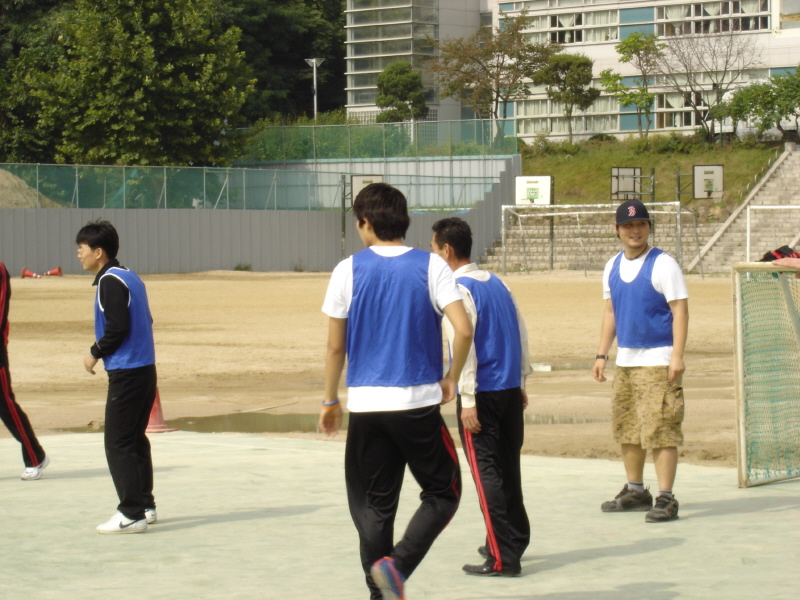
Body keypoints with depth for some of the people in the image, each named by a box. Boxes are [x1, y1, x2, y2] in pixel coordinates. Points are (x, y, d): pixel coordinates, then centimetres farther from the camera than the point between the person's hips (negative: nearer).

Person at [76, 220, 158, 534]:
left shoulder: (110, 281, -14)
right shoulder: (130, 277, 14)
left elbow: (118, 326, -21)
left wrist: (95, 353, -6)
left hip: (126, 374, -10)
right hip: (145, 368, 10)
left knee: (118, 444, -6)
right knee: (135, 440, 17)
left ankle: (131, 514, -8)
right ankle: (145, 505, 22)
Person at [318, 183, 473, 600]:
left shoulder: (348, 270, 0)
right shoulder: (431, 267, -2)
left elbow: (335, 346, 4)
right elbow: (464, 330, -12)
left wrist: (330, 401, 17)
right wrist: (451, 378, 5)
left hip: (365, 405, 1)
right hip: (418, 402, -1)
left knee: (373, 506, 10)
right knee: (442, 493, 11)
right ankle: (397, 565, -9)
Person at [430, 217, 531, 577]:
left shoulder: (457, 290, -12)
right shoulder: (496, 283, 12)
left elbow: (463, 345, -17)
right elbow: (522, 334, 14)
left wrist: (468, 401, -17)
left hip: (482, 395, -7)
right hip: (511, 391, 7)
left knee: (486, 473, -4)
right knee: (508, 469, 17)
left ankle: (502, 558, -5)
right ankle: (513, 541, 27)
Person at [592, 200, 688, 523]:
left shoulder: (663, 264, -9)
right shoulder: (613, 267, 11)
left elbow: (680, 309, -12)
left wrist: (677, 355, -20)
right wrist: (602, 354, 13)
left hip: (657, 360, -7)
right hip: (625, 360, 7)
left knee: (660, 429, -10)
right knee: (626, 428, 12)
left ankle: (666, 498, -8)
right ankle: (635, 491, 23)